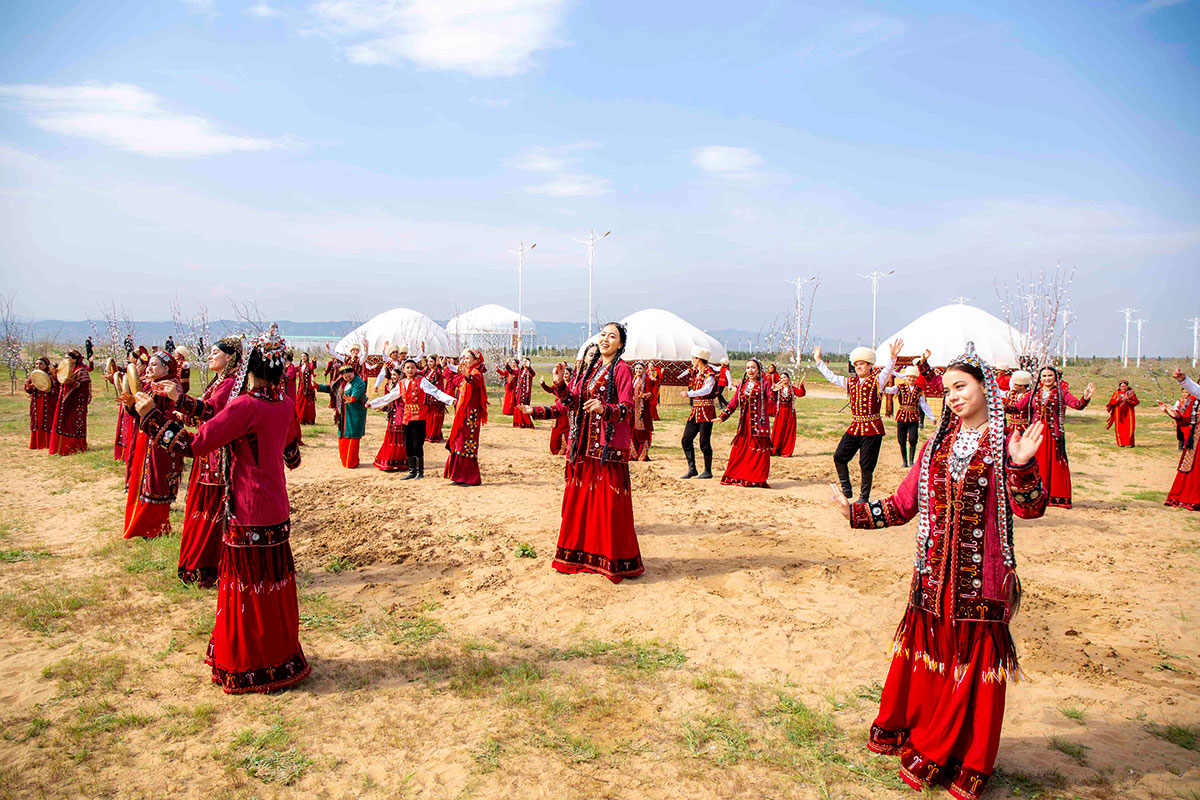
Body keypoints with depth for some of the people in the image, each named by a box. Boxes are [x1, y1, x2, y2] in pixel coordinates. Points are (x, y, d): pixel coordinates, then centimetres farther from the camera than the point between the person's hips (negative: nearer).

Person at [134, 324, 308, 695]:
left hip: (248, 514, -7)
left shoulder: (245, 406, -20)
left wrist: (152, 414, -10)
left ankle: (247, 667, 18)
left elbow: (194, 443, -19)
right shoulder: (285, 405, 2)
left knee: (247, 585, 5)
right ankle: (281, 656, 30)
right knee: (274, 584, 17)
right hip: (277, 511, 7)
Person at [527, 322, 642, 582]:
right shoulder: (589, 368, 15)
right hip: (585, 444, 7)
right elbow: (573, 403, 11)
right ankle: (582, 554, 22)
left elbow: (627, 409, -16)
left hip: (609, 446, -7)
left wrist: (604, 410, -33)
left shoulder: (621, 370, -6)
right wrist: (561, 384, -5)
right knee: (580, 498, 10)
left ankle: (615, 560, 7)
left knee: (609, 502, -4)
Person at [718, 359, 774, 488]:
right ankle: (734, 477, 14)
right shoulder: (742, 385, 13)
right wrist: (723, 417, 11)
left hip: (759, 422, -4)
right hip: (744, 422, 4)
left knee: (758, 450, -3)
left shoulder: (764, 384, 0)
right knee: (739, 449, 5)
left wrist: (774, 391, -31)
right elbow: (733, 403, 16)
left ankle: (757, 479, 5)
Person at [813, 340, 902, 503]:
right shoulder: (850, 382, 13)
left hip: (872, 428, -6)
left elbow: (887, 371, -22)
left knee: (866, 464, -3)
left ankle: (864, 497, 11)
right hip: (855, 427, 6)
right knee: (839, 457, 1)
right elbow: (831, 377, 21)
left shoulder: (877, 380, -3)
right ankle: (846, 490, 16)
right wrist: (819, 360, 21)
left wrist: (892, 357, -42)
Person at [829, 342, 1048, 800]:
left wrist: (1021, 467, -31)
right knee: (923, 656, 11)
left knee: (973, 664, 4)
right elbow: (903, 506, 10)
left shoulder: (1007, 446, -3)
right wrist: (855, 512, 1)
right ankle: (908, 735, 29)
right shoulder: (937, 444, 10)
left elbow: (1030, 509, -15)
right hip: (933, 574, 4)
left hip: (979, 578, -4)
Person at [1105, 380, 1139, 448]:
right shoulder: (1116, 393, 8)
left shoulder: (1131, 393, 5)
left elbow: (1135, 402, 0)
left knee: (1129, 428, -6)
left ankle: (1129, 443, -2)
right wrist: (1117, 399, -17)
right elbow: (1112, 402, 2)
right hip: (1119, 413, 1)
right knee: (1120, 428, 0)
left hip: (1128, 413, -1)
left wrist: (1128, 400, -16)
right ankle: (1121, 443, 5)